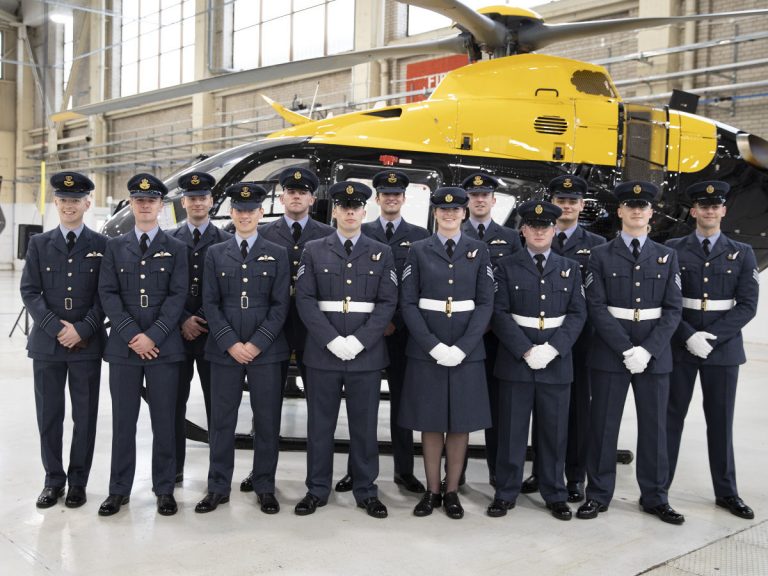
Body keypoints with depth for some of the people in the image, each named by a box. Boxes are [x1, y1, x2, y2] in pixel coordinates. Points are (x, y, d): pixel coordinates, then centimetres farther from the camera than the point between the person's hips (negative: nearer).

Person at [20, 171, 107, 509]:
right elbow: (30, 292, 1)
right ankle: (53, 480, 21)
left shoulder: (102, 246, 3)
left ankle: (78, 482, 17)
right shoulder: (39, 244, 8)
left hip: (87, 344, -1)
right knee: (49, 415, 7)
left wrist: (82, 329, -12)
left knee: (84, 416, 5)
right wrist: (57, 328, -11)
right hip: (46, 343, 2)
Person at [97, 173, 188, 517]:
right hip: (123, 346, 1)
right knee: (123, 420, 6)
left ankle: (164, 489, 14)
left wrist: (153, 336, -13)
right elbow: (108, 294, 2)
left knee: (164, 420, 4)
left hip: (164, 346, -1)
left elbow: (178, 296, -2)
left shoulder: (176, 249, 7)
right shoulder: (115, 247, 11)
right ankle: (119, 490, 17)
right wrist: (132, 335, -10)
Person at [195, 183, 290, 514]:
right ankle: (218, 488, 18)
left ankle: (265, 488, 17)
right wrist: (230, 344, -9)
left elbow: (280, 306, -1)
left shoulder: (277, 254, 5)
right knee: (222, 421, 6)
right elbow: (210, 304, 3)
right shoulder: (215, 254, 9)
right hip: (225, 350, 1)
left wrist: (257, 344, -10)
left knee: (267, 421, 4)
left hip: (266, 350, -1)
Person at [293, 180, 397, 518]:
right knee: (320, 424, 8)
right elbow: (305, 300, -2)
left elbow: (387, 303, 0)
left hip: (366, 353, 0)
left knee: (365, 425, 7)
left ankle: (366, 491, 20)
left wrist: (359, 341, -12)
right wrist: (332, 340, -13)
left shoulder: (382, 253, 7)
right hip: (322, 352, 0)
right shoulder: (313, 250, 6)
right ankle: (317, 490, 21)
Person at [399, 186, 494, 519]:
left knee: (461, 421, 6)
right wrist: (433, 345, -13)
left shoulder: (478, 251, 5)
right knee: (430, 421, 6)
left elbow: (485, 303, 0)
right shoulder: (418, 251, 4)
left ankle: (452, 492, 18)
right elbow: (408, 303, -2)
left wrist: (462, 347, -12)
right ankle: (432, 491, 19)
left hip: (467, 350, 1)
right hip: (426, 349, 0)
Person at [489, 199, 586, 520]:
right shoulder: (507, 267, 3)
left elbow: (577, 314, 3)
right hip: (516, 361, -1)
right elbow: (500, 313, -4)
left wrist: (553, 348, -12)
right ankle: (505, 493, 17)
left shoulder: (570, 268, 10)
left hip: (557, 362, 2)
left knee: (555, 431, 8)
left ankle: (555, 494, 22)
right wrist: (526, 350, -15)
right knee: (512, 430, 5)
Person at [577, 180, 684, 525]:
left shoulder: (667, 257, 8)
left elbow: (673, 310, 1)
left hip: (655, 353, 2)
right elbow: (596, 308, -6)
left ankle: (655, 497, 23)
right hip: (609, 352, -2)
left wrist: (647, 349, -12)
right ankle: (598, 495, 17)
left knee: (654, 427, 9)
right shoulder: (601, 255, 1)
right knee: (603, 426, 5)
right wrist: (627, 349, -15)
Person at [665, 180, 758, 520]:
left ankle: (726, 492, 22)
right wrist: (689, 336, -15)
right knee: (671, 416, 5)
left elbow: (747, 305, -3)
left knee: (720, 419, 9)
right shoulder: (673, 250, 1)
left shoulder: (742, 253, 4)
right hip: (679, 346, -1)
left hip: (723, 347, 1)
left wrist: (712, 336, -14)